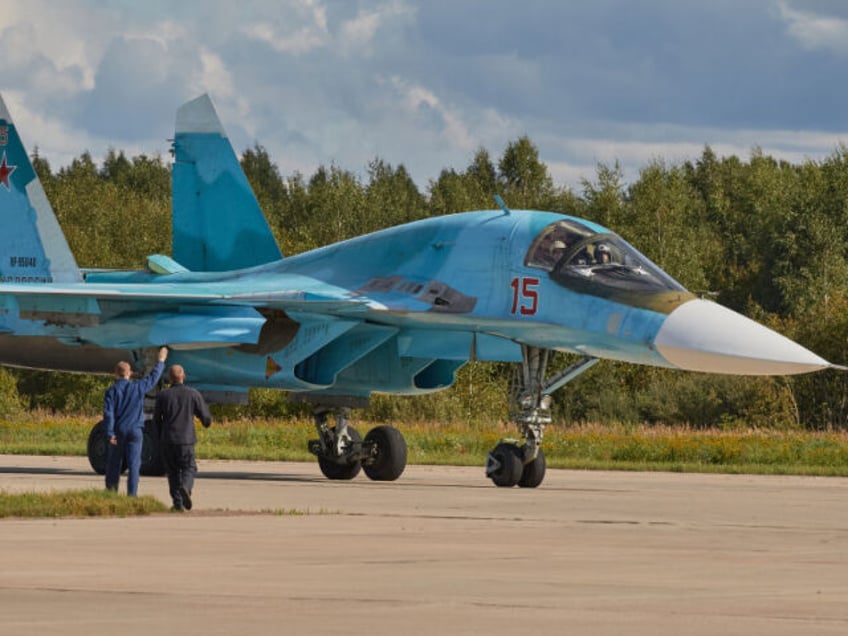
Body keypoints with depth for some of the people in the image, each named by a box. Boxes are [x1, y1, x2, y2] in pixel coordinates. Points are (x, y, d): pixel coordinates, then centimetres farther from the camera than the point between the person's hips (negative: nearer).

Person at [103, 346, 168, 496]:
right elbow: (153, 377, 14)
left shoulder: (112, 391, -3)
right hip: (135, 431, 0)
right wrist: (161, 361, 29)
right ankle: (132, 495, -7)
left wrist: (110, 433, -10)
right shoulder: (138, 387, 0)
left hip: (118, 431, 0)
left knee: (113, 464, 9)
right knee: (134, 465, -2)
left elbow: (108, 413, -10)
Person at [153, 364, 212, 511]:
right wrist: (206, 423, 27)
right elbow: (205, 417, 2)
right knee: (189, 468, 7)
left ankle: (178, 503, 6)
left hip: (167, 440, 1)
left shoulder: (162, 396, 0)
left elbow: (156, 420, 8)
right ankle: (185, 488, -24)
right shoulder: (193, 394, -2)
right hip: (186, 439, -1)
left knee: (173, 471, 11)